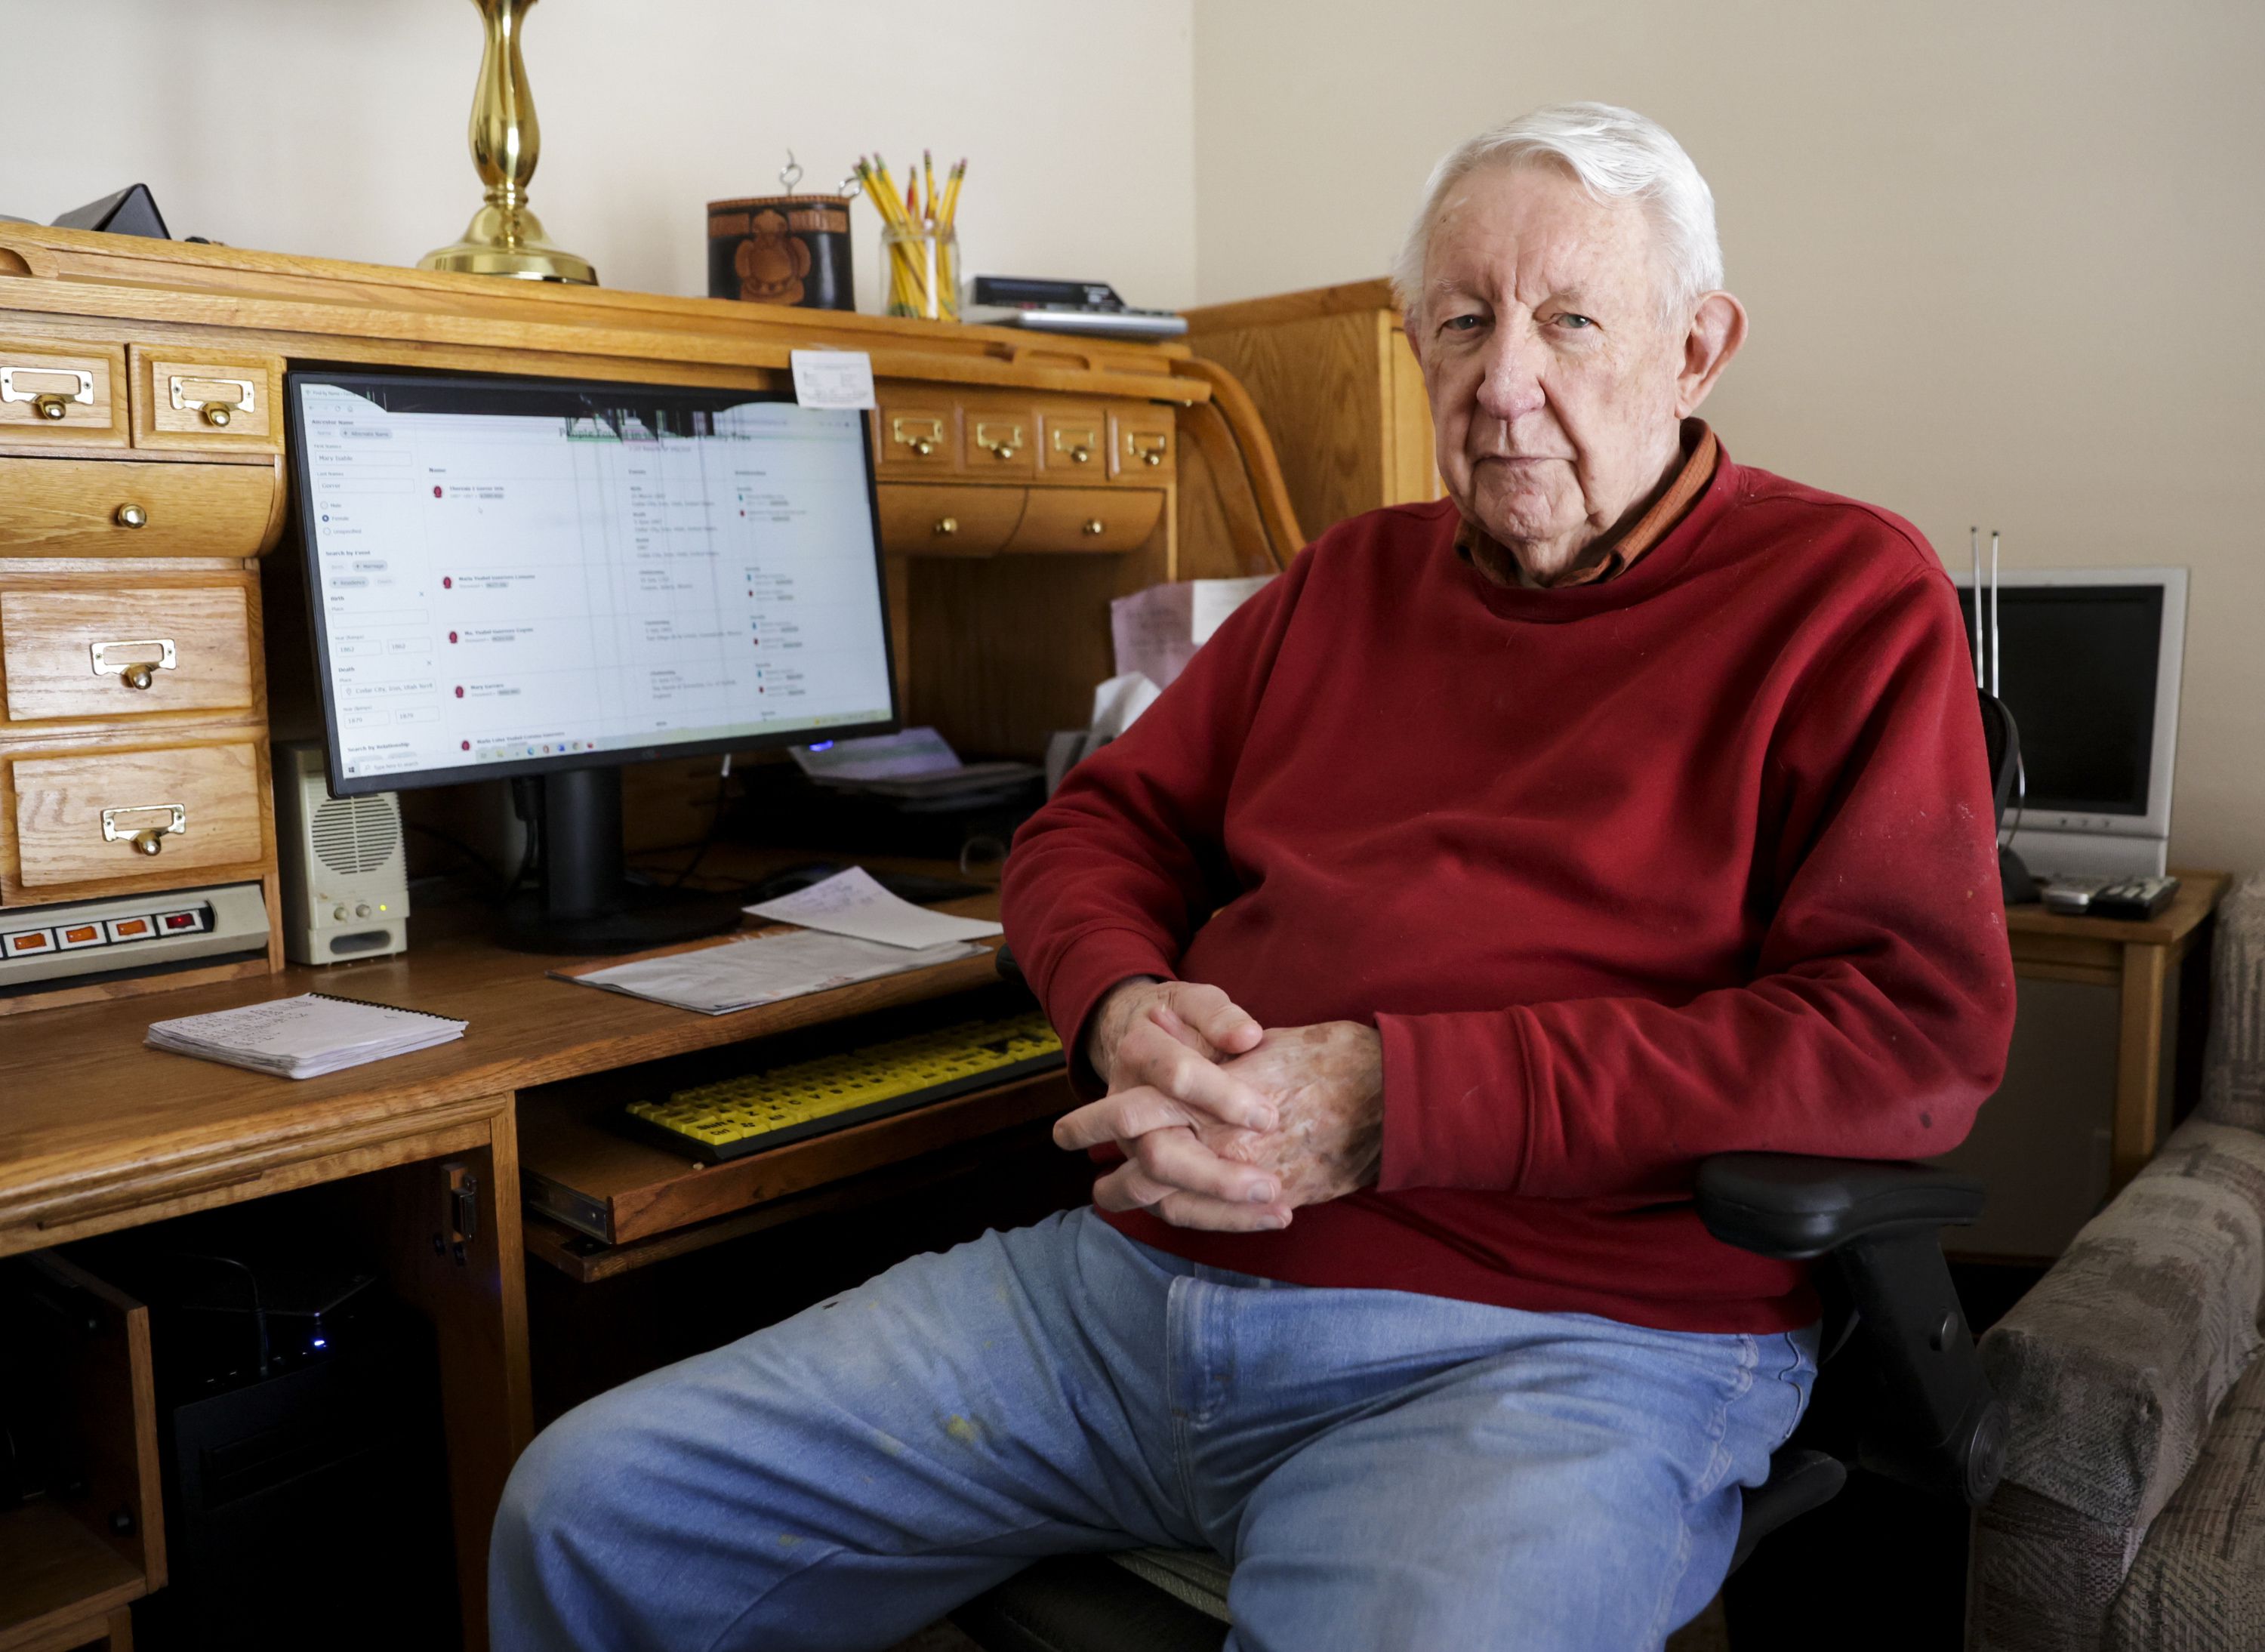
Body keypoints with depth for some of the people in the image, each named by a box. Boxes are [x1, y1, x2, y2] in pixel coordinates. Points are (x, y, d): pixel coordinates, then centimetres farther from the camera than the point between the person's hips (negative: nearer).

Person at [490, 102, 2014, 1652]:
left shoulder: (1846, 594, 2)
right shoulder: (1349, 579, 19)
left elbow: (1924, 1027, -10)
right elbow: (1100, 827, 23)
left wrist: (1391, 1100, -17)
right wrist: (1124, 1011, -4)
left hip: (1550, 1345, -4)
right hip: (1134, 1277, 6)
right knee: (594, 1506, 0)